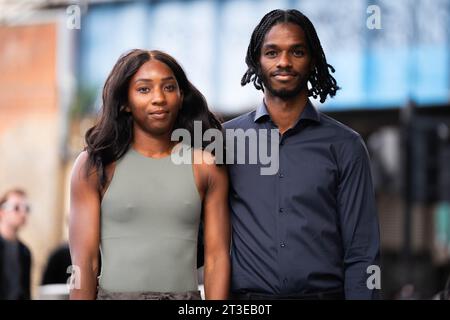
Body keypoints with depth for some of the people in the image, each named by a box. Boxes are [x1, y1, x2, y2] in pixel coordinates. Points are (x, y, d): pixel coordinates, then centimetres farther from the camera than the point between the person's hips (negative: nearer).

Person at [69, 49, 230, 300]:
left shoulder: (206, 165, 3)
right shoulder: (95, 165, 0)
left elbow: (217, 257, -1)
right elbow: (84, 260, -4)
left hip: (186, 295, 1)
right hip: (115, 293, -1)